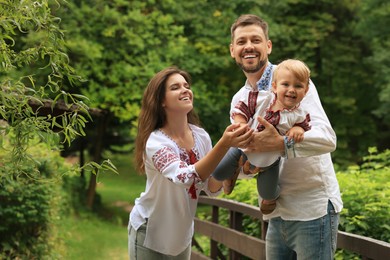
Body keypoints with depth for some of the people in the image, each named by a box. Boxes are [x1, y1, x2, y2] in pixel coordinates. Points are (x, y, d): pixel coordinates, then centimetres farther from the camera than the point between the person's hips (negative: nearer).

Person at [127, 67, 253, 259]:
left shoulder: (201, 136, -7)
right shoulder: (156, 141, -24)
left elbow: (212, 189, -3)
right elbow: (185, 178, -40)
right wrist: (223, 144, -49)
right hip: (149, 232, -5)